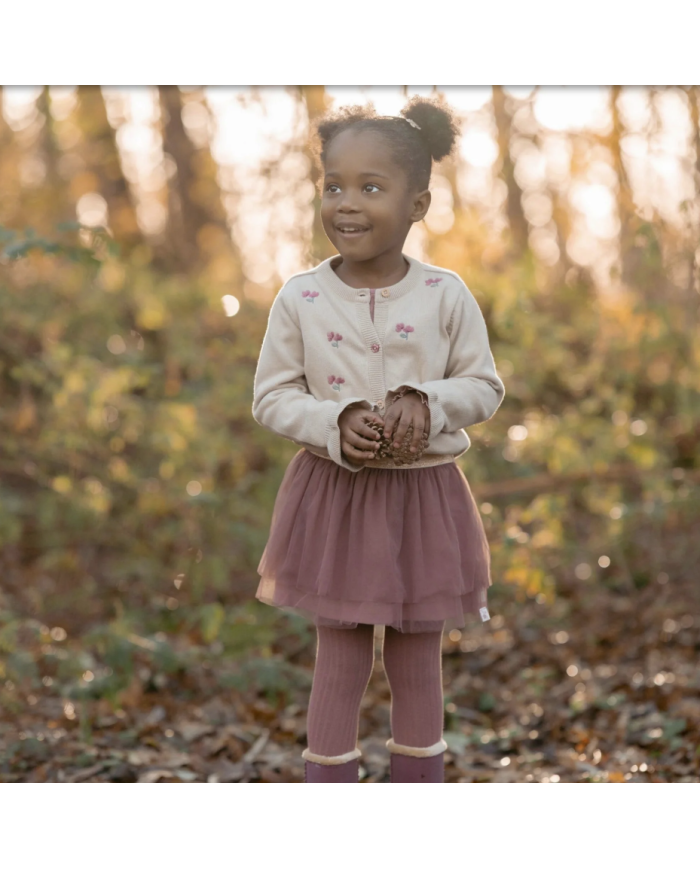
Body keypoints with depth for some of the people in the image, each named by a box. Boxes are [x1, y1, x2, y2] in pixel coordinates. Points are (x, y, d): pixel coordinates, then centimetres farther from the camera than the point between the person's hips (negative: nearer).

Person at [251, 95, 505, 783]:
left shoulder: (445, 295, -6)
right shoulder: (299, 298, -6)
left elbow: (485, 386, 1)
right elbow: (270, 396, -2)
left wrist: (426, 403, -19)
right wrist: (335, 422, -20)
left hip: (424, 497, 1)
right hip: (331, 495, 0)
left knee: (418, 663, 12)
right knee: (338, 661, 7)